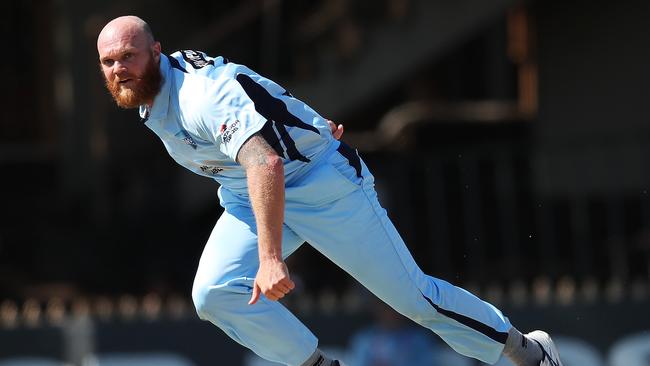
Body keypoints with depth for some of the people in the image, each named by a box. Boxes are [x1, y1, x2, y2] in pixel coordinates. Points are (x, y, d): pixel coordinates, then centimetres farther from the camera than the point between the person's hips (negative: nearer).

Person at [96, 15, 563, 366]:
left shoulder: (202, 90, -32)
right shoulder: (150, 97, -2)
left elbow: (265, 163, -47)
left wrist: (271, 258, -56)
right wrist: (304, 127, 25)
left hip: (324, 181, -8)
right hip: (249, 197, 8)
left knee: (412, 293, -1)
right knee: (214, 294, -14)